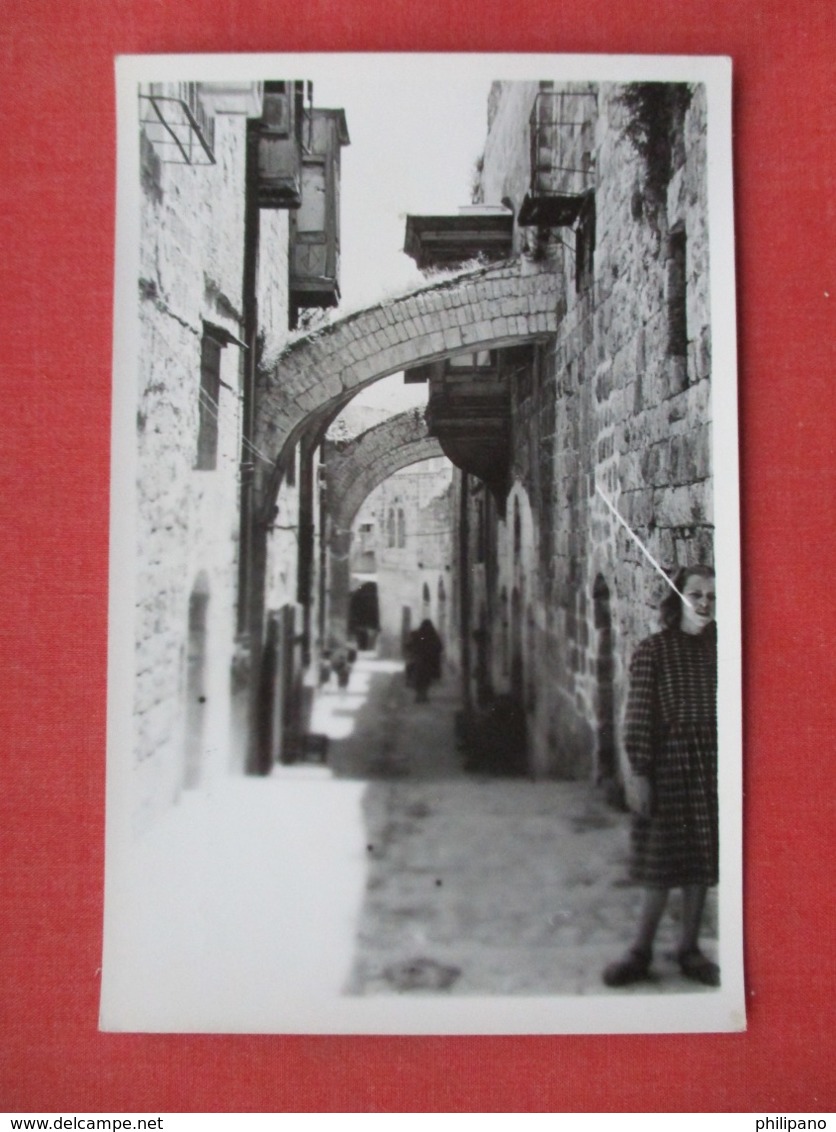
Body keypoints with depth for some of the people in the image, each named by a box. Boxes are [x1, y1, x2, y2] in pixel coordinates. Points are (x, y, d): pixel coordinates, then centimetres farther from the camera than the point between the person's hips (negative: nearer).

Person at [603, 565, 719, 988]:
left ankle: (689, 949, 24)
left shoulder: (718, 650, 5)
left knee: (701, 863, 10)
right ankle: (640, 953, 17)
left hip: (710, 767, 3)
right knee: (662, 863, 3)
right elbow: (639, 717, -7)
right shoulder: (653, 650, -5)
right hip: (668, 766, -3)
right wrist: (640, 775, -11)